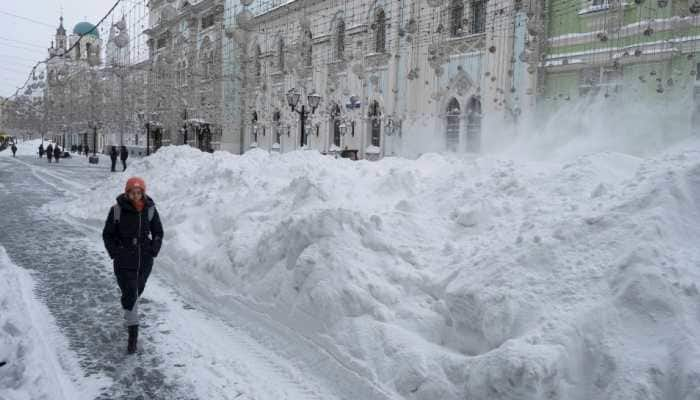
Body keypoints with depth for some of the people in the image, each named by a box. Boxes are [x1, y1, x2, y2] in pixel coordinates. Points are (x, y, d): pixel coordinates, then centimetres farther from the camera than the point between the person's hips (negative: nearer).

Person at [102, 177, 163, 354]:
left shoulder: (150, 210, -4)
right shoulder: (117, 210, -10)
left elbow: (158, 232, 9)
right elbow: (107, 234, 0)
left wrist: (154, 249, -3)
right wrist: (114, 252, -9)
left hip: (145, 260, 3)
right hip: (124, 260, -3)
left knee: (137, 291, 19)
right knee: (129, 294, -9)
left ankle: (129, 316, 47)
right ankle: (133, 333, -2)